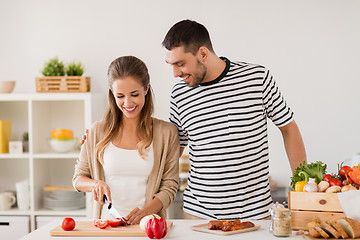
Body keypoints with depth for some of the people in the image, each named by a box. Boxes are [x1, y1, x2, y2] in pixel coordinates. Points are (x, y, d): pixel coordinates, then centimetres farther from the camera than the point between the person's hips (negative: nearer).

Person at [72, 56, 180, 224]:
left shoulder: (166, 132, 4)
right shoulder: (97, 131, 8)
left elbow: (169, 185, 2)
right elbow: (78, 179, 16)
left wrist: (145, 211, -15)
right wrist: (95, 184, -6)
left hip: (145, 224, -1)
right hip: (106, 223, 1)